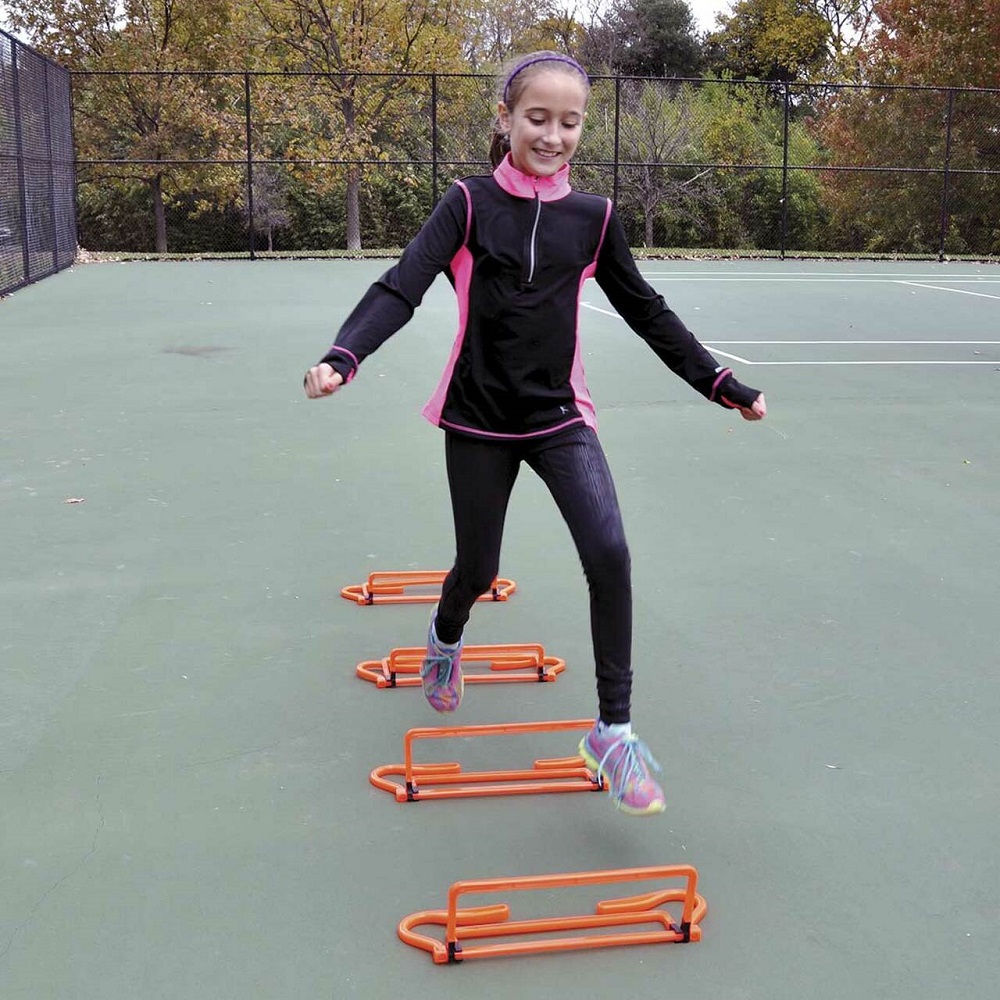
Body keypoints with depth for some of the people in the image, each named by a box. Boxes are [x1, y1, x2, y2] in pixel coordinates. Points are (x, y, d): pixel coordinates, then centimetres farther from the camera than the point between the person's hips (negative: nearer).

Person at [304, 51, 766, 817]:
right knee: (479, 568, 10)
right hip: (479, 420, -1)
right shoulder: (470, 205, -6)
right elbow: (402, 287, -18)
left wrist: (723, 385, 11)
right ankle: (446, 639, 48)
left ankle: (614, 730, -5)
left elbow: (648, 312, 10)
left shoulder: (593, 218, 0)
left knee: (609, 553, -19)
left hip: (560, 416, 1)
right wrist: (342, 357, -36)